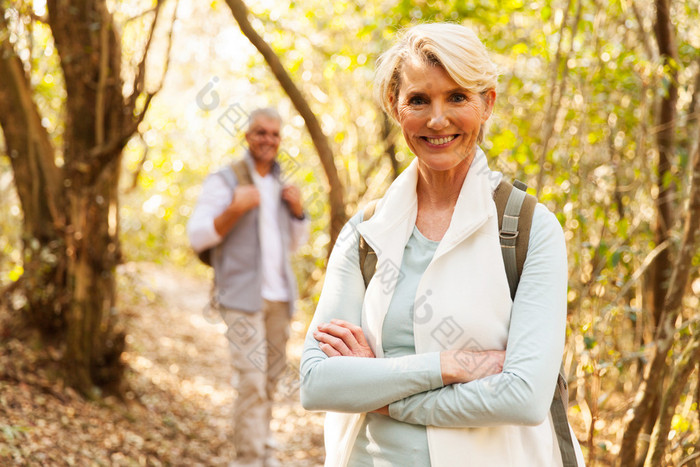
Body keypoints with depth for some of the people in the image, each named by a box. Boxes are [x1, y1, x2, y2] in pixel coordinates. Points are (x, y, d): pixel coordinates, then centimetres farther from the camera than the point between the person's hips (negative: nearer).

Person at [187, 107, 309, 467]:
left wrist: (298, 211, 2)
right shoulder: (224, 181, -2)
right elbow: (197, 235, -8)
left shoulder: (280, 185, 16)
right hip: (242, 296, -6)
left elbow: (295, 242, 22)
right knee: (251, 380, -11)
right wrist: (234, 211, -23)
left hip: (278, 296, 6)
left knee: (271, 377, 10)